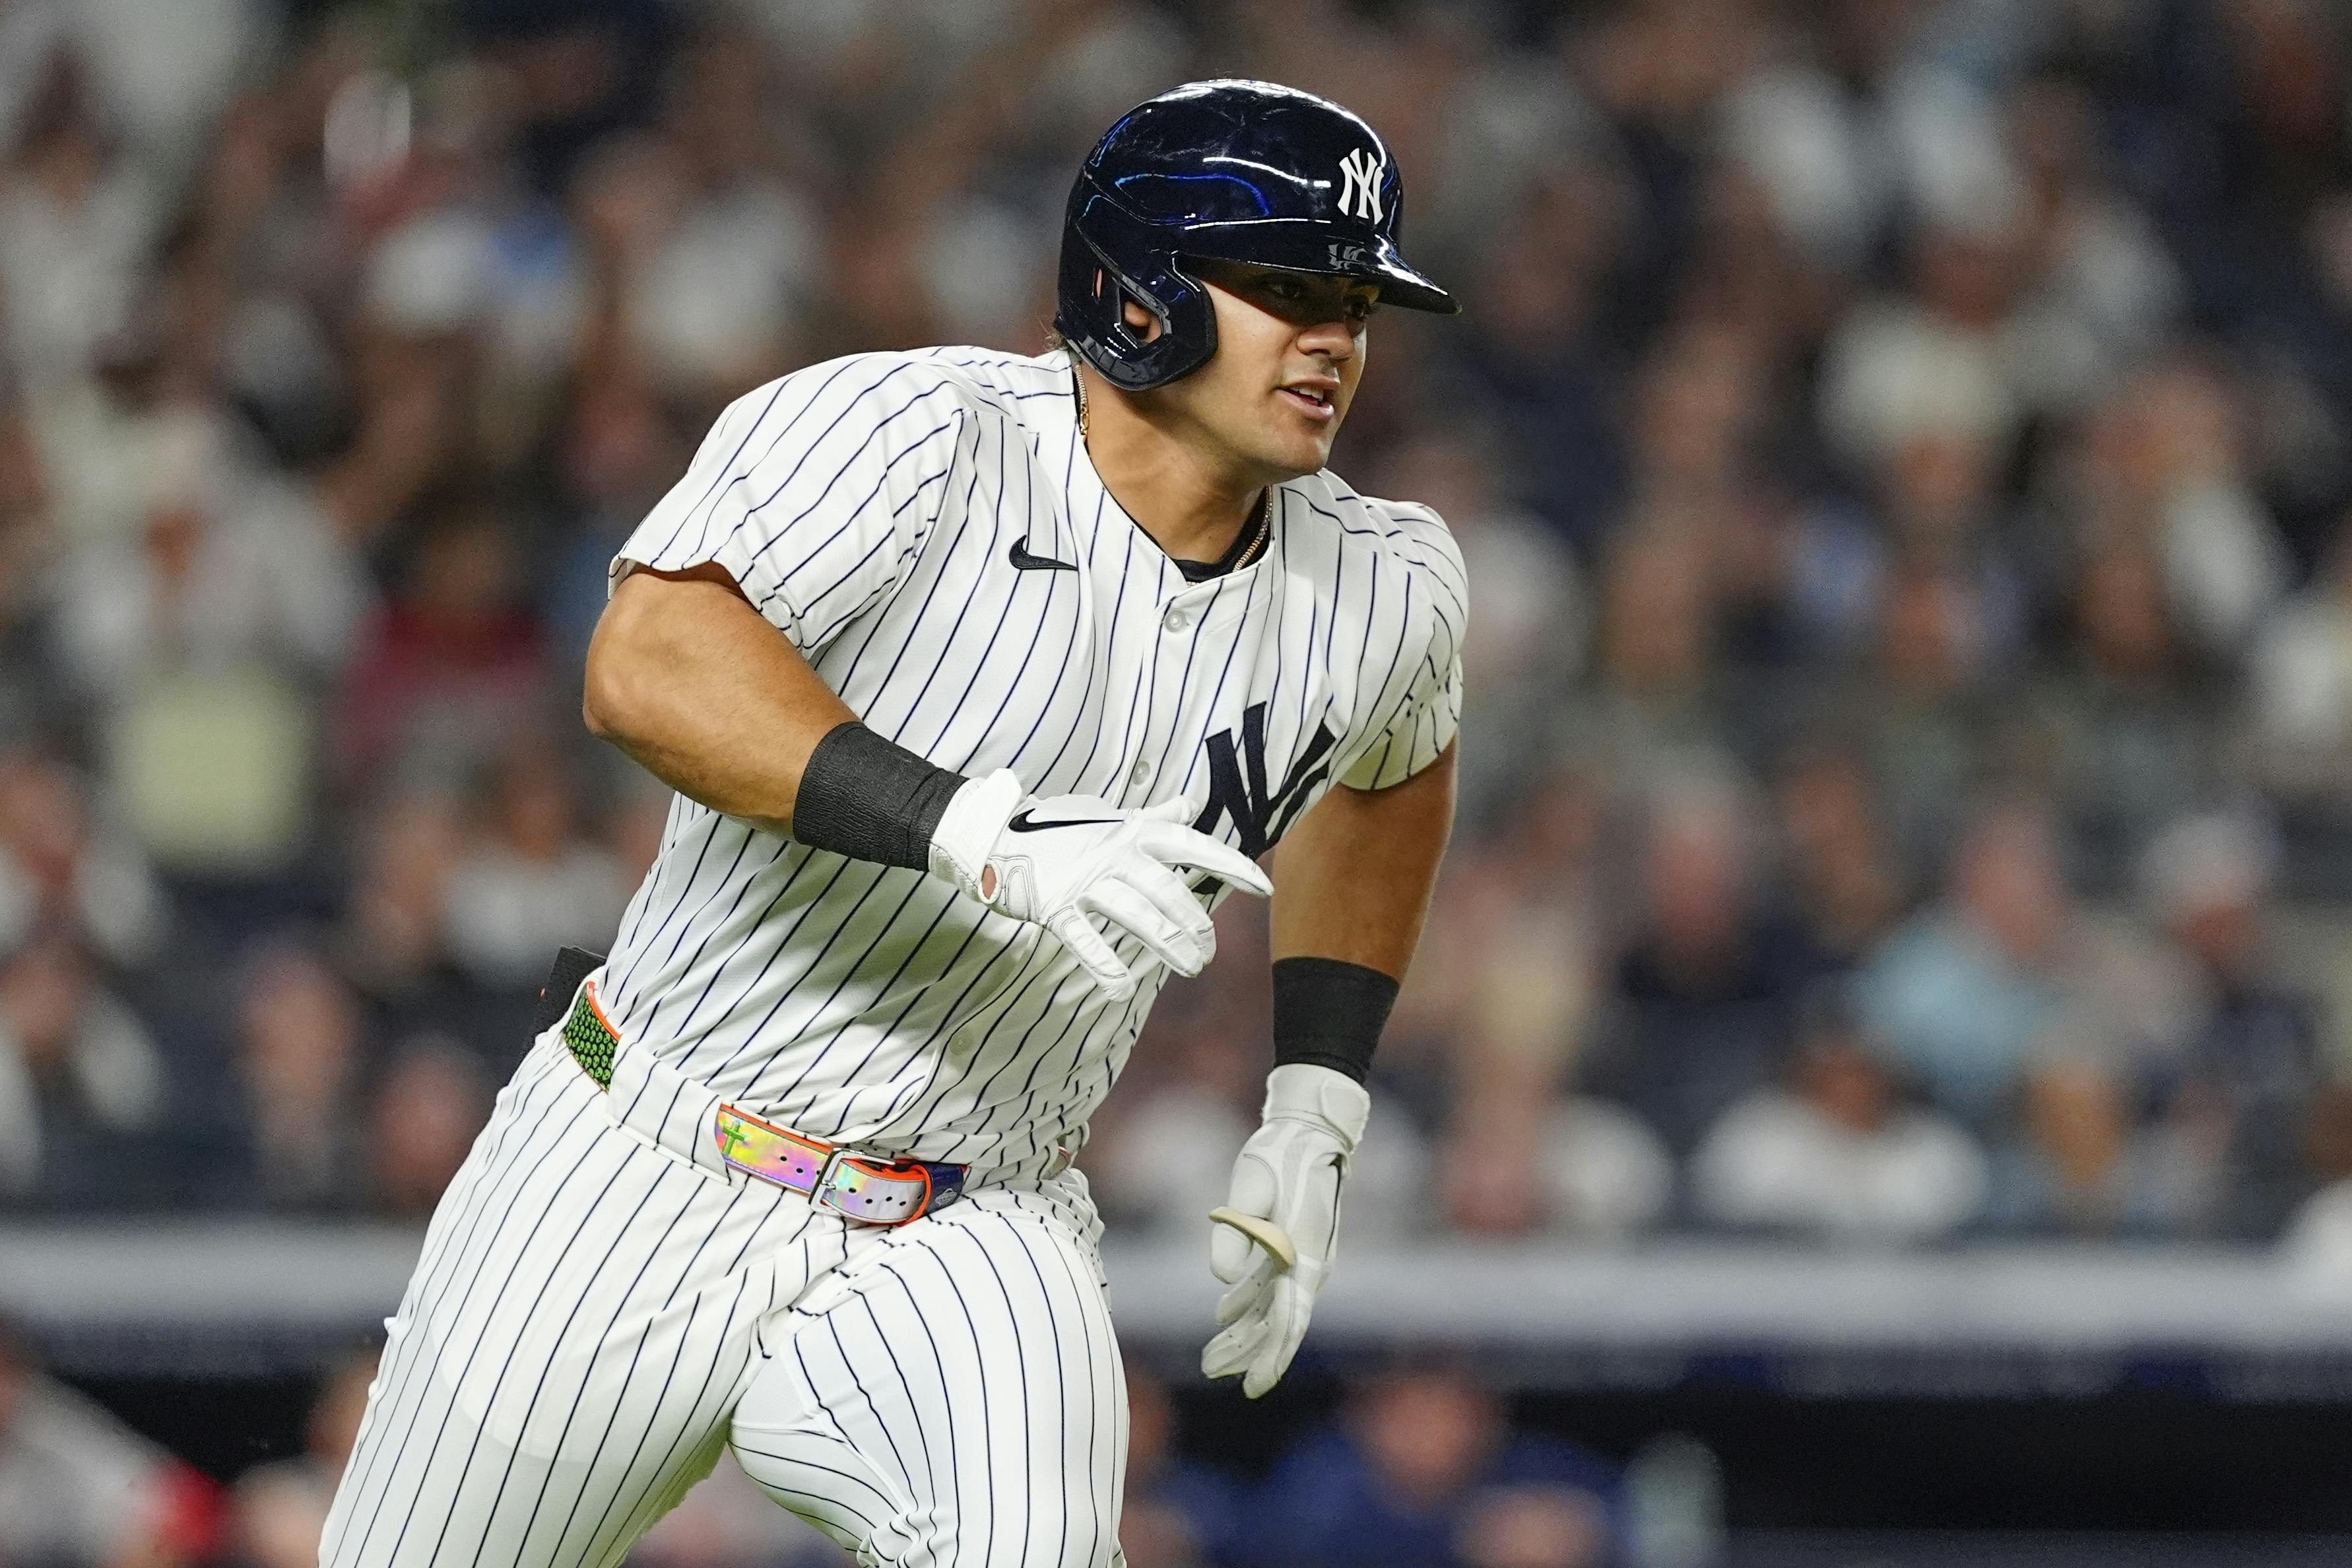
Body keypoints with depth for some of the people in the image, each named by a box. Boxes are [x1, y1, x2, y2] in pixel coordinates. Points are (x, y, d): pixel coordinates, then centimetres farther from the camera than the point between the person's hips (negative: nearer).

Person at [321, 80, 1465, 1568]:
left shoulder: (1386, 594, -2)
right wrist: (984, 834, -42)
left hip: (972, 1241, 2)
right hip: (646, 1173, -2)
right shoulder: (913, 436, -18)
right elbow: (648, 663, -33)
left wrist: (1315, 1114, 14)